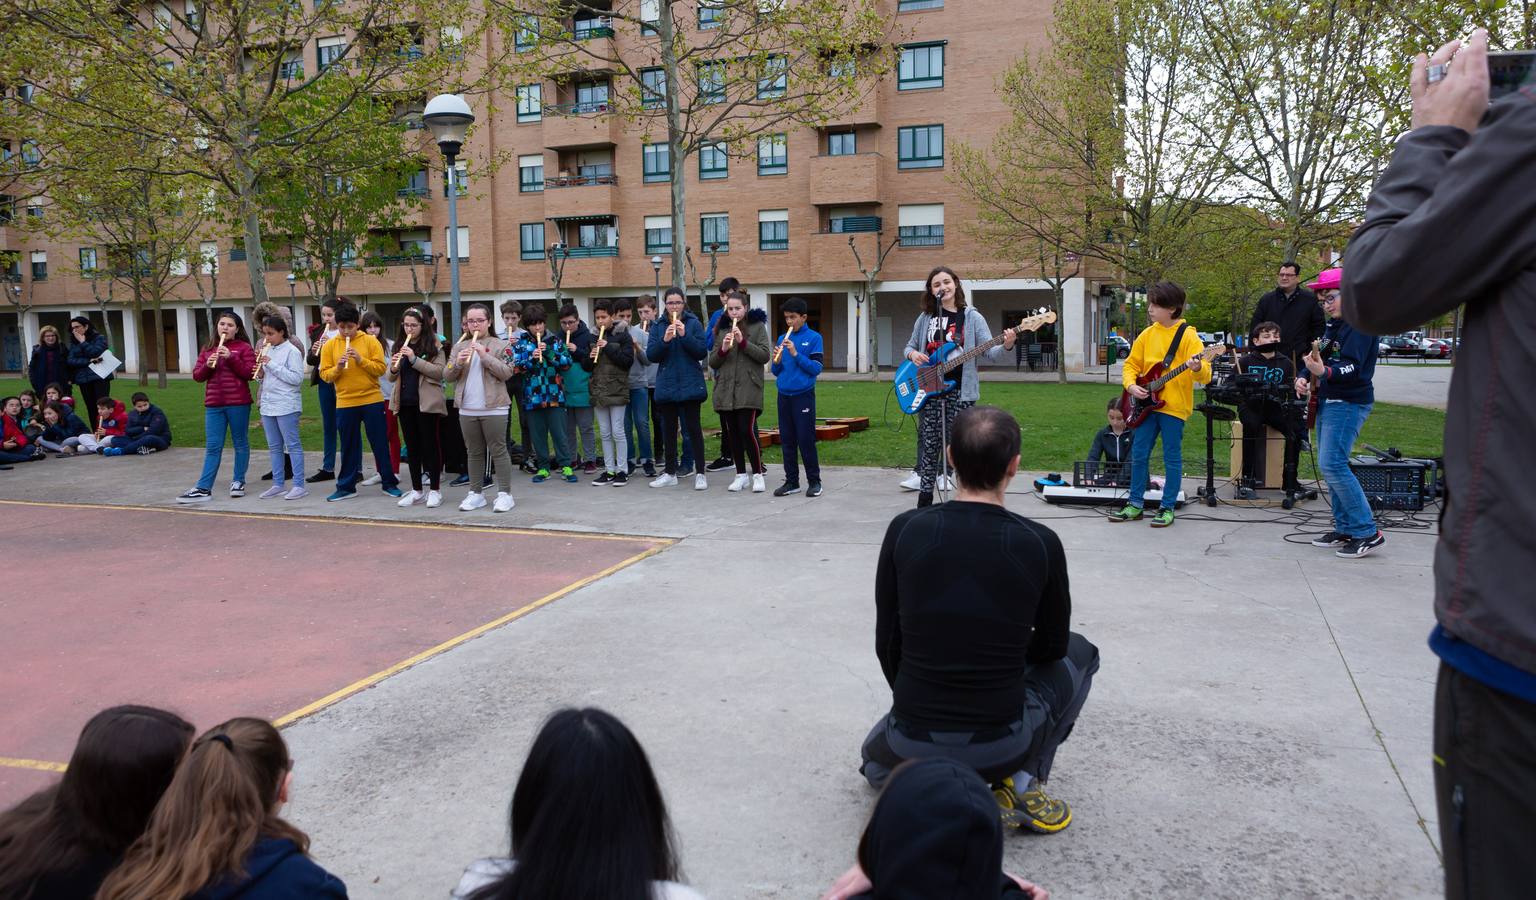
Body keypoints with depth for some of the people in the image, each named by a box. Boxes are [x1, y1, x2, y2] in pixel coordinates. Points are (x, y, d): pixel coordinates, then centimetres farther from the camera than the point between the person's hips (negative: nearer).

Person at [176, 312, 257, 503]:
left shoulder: (244, 348, 1)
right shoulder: (208, 349, 14)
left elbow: (250, 374, -9)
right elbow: (197, 375, 10)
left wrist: (231, 358, -17)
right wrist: (208, 365, -10)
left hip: (238, 404, -3)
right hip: (213, 405, 4)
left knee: (240, 443, 7)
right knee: (212, 446, 1)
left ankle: (238, 482, 18)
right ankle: (203, 488, -2)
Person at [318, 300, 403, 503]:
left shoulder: (371, 341, -1)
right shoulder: (329, 345, 4)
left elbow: (381, 368, -6)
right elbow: (324, 375, 2)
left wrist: (361, 360, -18)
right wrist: (337, 367, -16)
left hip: (372, 400, -2)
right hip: (345, 403, 2)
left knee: (380, 444, 5)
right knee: (348, 447, 10)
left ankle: (390, 483, 15)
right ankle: (346, 487, 19)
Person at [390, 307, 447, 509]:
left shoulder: (433, 345, -4)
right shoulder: (399, 346, 11)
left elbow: (440, 372, -14)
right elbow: (392, 378, 12)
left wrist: (415, 360, -21)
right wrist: (393, 367, -10)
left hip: (426, 402, -5)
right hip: (405, 403, 5)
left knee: (429, 445, 0)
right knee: (411, 446, 10)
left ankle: (435, 490, 6)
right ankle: (416, 490, 18)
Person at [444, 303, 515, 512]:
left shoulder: (499, 345, -1)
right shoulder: (459, 348, 11)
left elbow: (507, 373, -11)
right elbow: (447, 376, 7)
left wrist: (485, 356, -19)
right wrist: (457, 363, -12)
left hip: (494, 408, -5)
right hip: (467, 409, 5)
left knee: (498, 451, -2)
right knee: (474, 452, 11)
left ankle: (504, 494, 2)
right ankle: (475, 494, 18)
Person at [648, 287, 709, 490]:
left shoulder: (693, 323, 0)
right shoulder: (658, 326, 6)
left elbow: (703, 352, -7)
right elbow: (651, 355, -1)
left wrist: (685, 336, -18)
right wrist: (664, 340, -18)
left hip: (690, 384, -3)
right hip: (666, 385, 3)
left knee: (693, 428, -2)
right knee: (669, 429, 9)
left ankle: (700, 473, 3)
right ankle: (670, 473, 20)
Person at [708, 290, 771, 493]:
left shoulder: (757, 326, 4)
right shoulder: (721, 329, 13)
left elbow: (765, 355, -6)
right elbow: (712, 362, 10)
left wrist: (743, 342, -15)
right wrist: (723, 349, -10)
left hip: (748, 389, -4)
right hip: (725, 389, 4)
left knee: (747, 430, -12)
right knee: (733, 432, 7)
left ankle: (757, 474, 1)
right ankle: (741, 474, 17)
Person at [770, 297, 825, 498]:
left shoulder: (813, 338, -3)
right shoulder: (782, 339, 10)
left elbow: (816, 368, -10)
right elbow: (775, 372, 12)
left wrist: (796, 354, -18)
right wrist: (777, 361, -9)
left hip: (803, 395, -5)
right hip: (784, 396, 5)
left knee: (806, 439, -3)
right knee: (787, 440, 9)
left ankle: (814, 481, 9)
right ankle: (792, 481, 18)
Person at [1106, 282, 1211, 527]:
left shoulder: (1188, 336, -8)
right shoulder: (1147, 334, 7)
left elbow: (1204, 375, -15)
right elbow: (1130, 365, 14)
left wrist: (1197, 368, -37)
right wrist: (1131, 385, -4)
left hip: (1174, 406, -5)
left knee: (1172, 459, 3)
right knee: (1139, 455, 9)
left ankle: (1168, 508, 12)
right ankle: (1135, 504, 20)